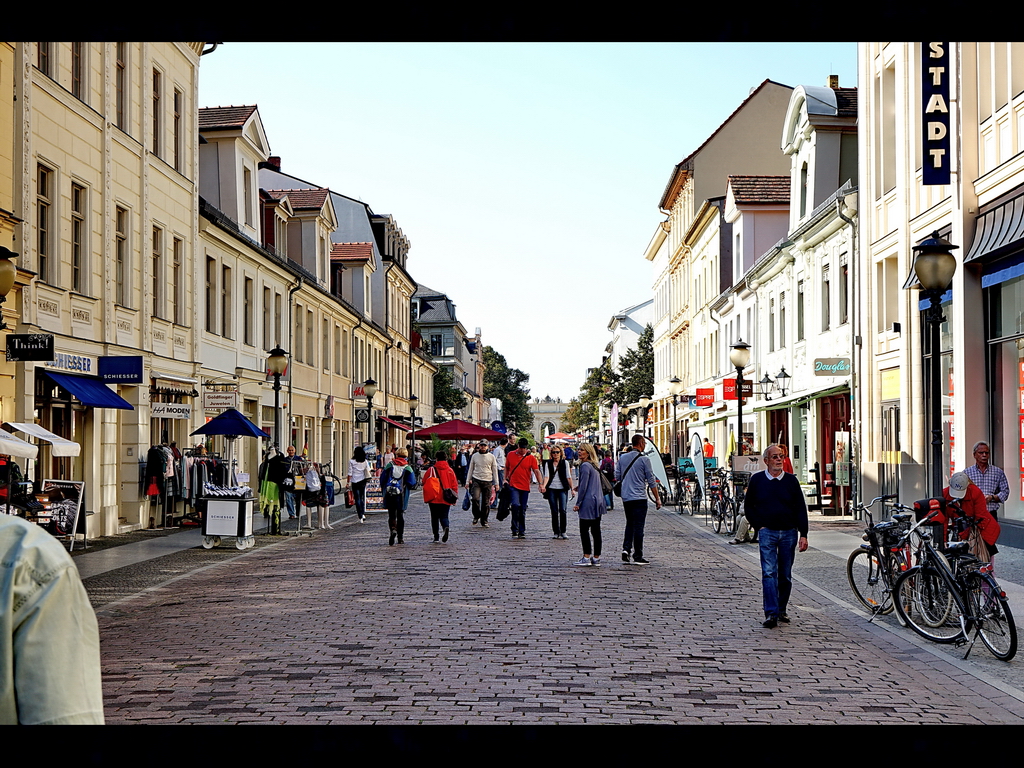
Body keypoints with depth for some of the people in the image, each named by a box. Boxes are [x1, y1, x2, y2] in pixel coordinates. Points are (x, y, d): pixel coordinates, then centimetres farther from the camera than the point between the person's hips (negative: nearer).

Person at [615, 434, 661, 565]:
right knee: (638, 526, -1)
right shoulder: (644, 459, -9)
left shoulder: (622, 458, 6)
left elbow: (617, 477, 10)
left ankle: (626, 548, 3)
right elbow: (651, 481, -7)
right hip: (639, 497, -5)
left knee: (630, 524, 18)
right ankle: (638, 556, 1)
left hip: (625, 497, 5)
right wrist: (657, 498, 0)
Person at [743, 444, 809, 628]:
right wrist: (758, 526, 0)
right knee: (769, 573, -12)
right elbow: (748, 506, 11)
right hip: (767, 532, -2)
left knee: (785, 575, 9)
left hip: (789, 532, 2)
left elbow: (801, 508, 5)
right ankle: (771, 613, -15)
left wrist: (803, 534, -2)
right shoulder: (757, 480, 2)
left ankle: (782, 610, 23)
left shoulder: (791, 480, 4)